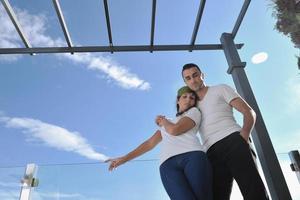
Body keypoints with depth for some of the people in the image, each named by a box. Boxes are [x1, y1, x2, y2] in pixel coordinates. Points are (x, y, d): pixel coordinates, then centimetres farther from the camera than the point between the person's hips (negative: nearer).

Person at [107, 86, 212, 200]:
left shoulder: (194, 111, 22)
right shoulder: (167, 124, 37)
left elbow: (174, 130, 4)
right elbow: (150, 143, 31)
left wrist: (163, 121, 26)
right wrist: (124, 159, 26)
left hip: (194, 156, -2)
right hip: (168, 165, 3)